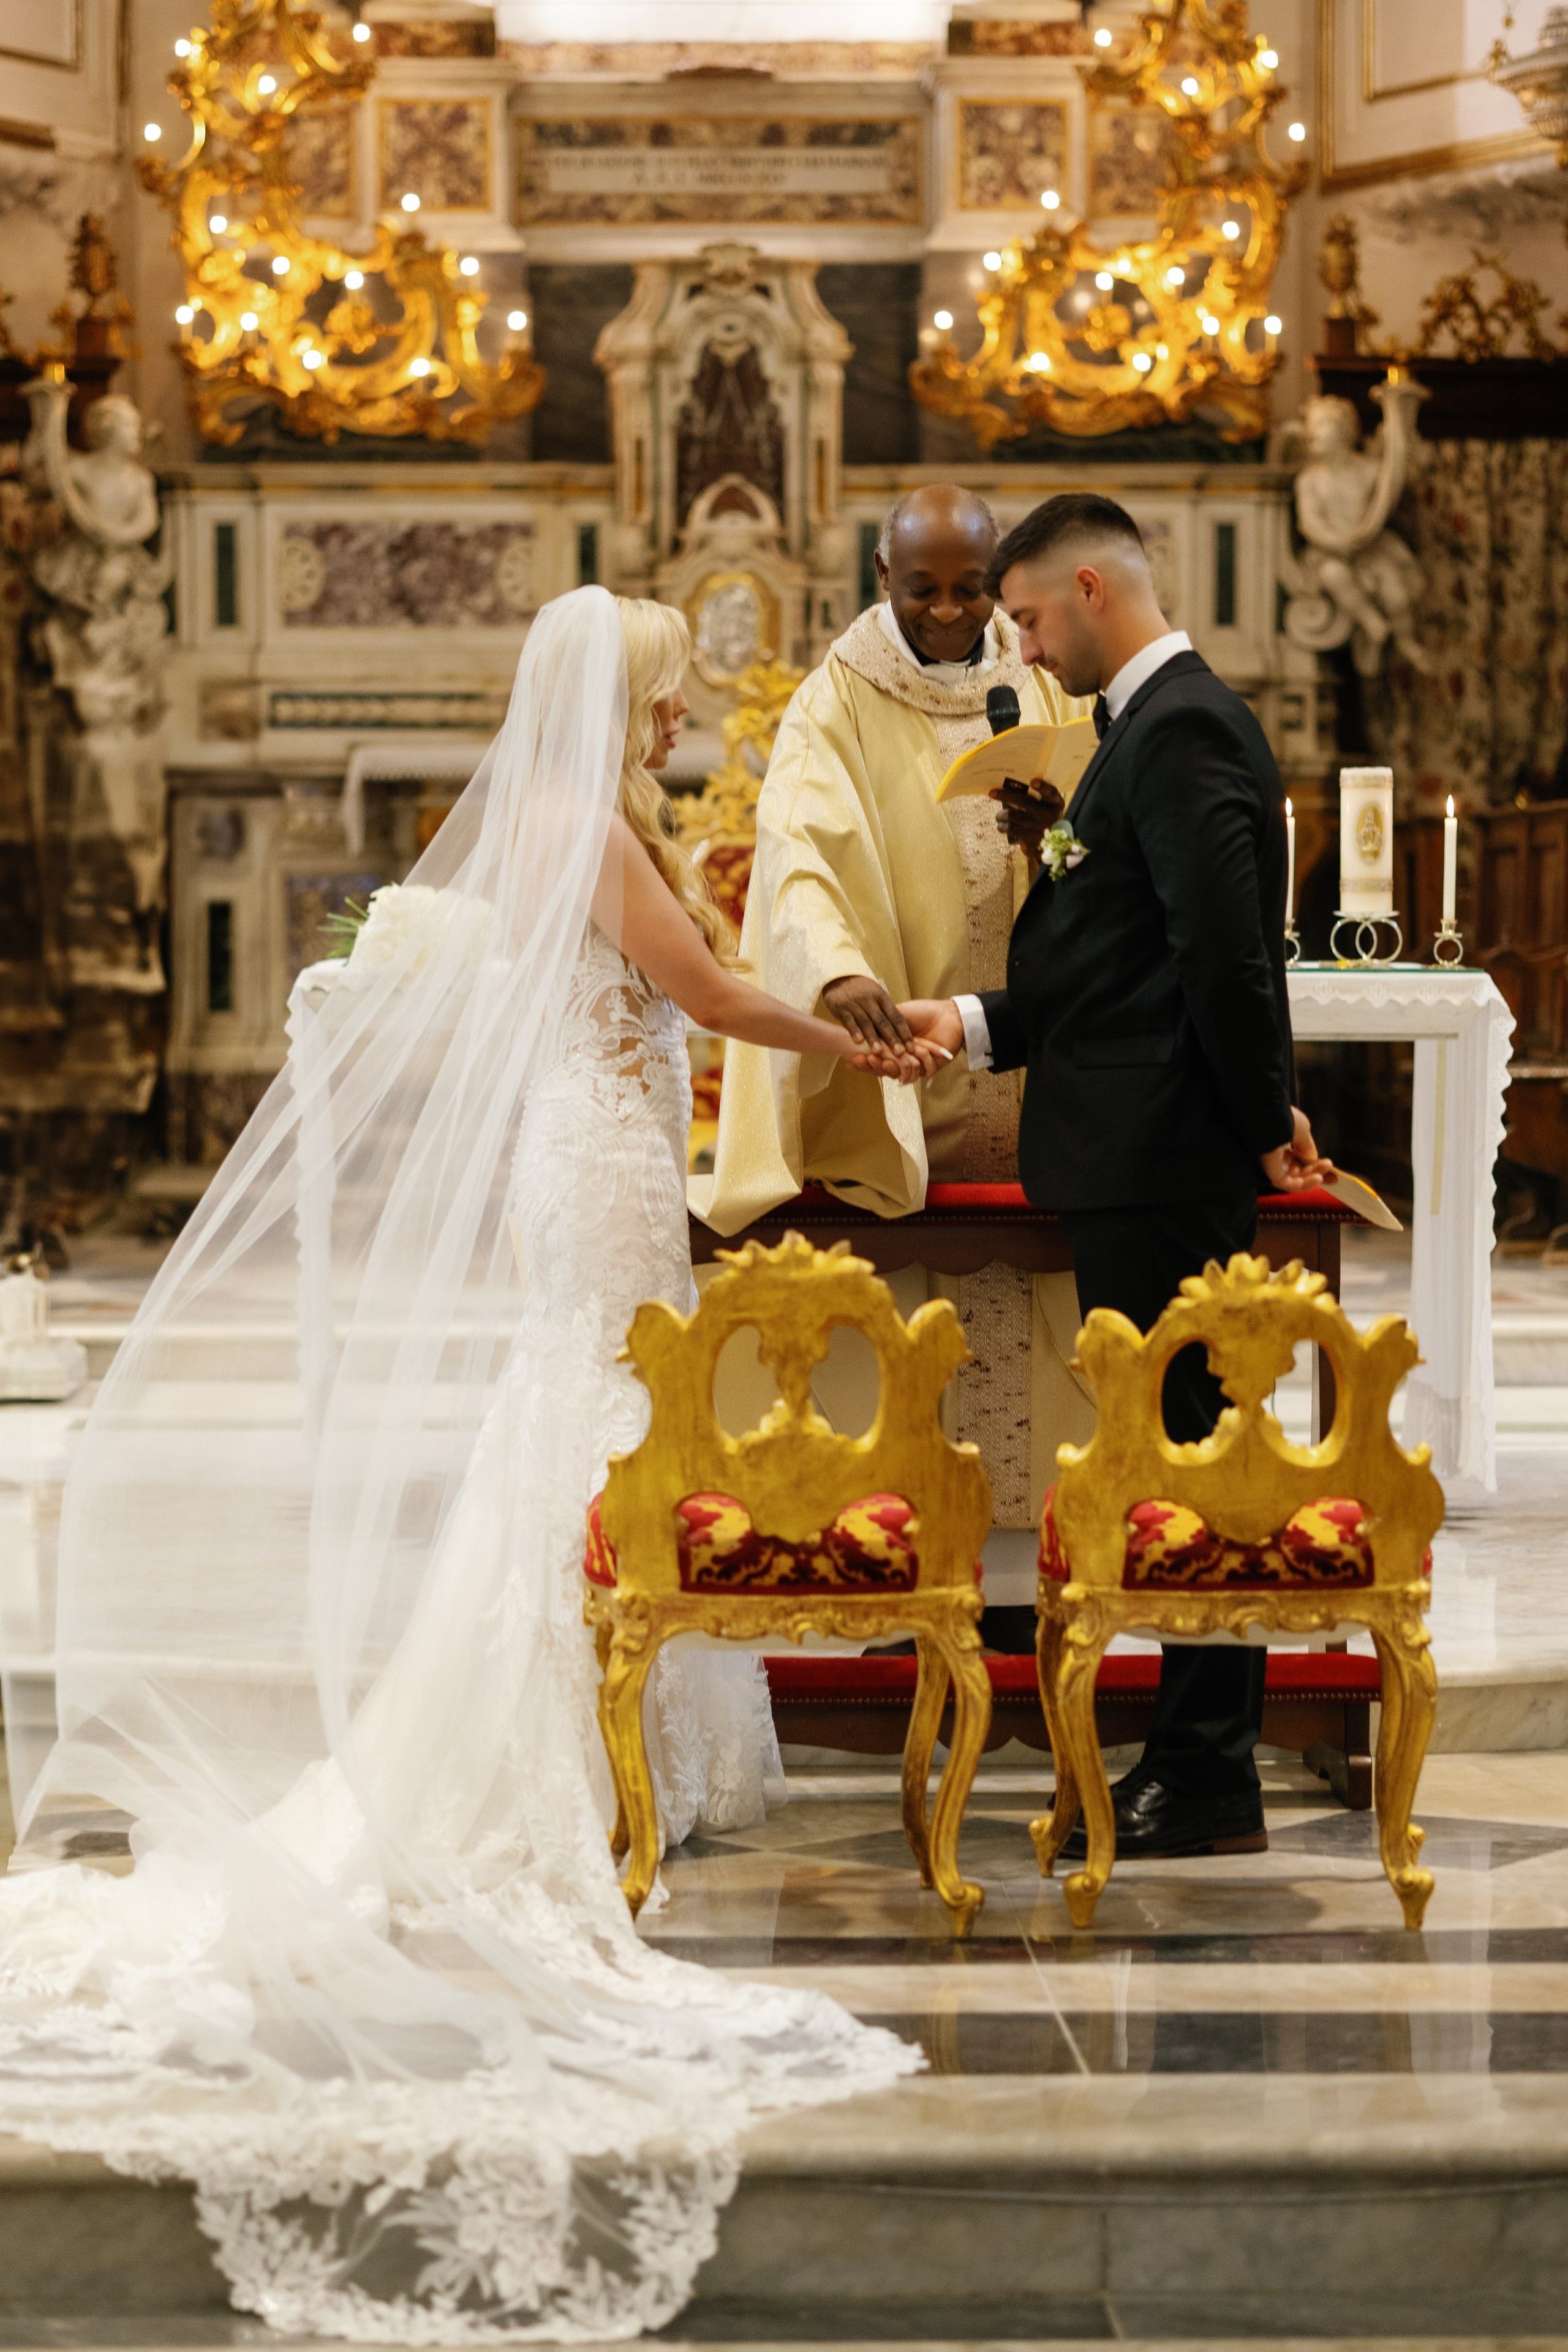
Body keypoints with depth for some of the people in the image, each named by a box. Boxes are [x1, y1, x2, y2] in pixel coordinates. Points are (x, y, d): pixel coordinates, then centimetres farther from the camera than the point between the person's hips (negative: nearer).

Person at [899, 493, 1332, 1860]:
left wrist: (1264, 1123, -13)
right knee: (1174, 1455, 13)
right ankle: (1199, 1761, 19)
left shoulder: (1178, 731, -15)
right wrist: (979, 1023, 9)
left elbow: (1226, 954, -21)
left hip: (1160, 1168, -10)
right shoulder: (1162, 719, 17)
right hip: (1147, 1168, 10)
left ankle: (1210, 1788, 1)